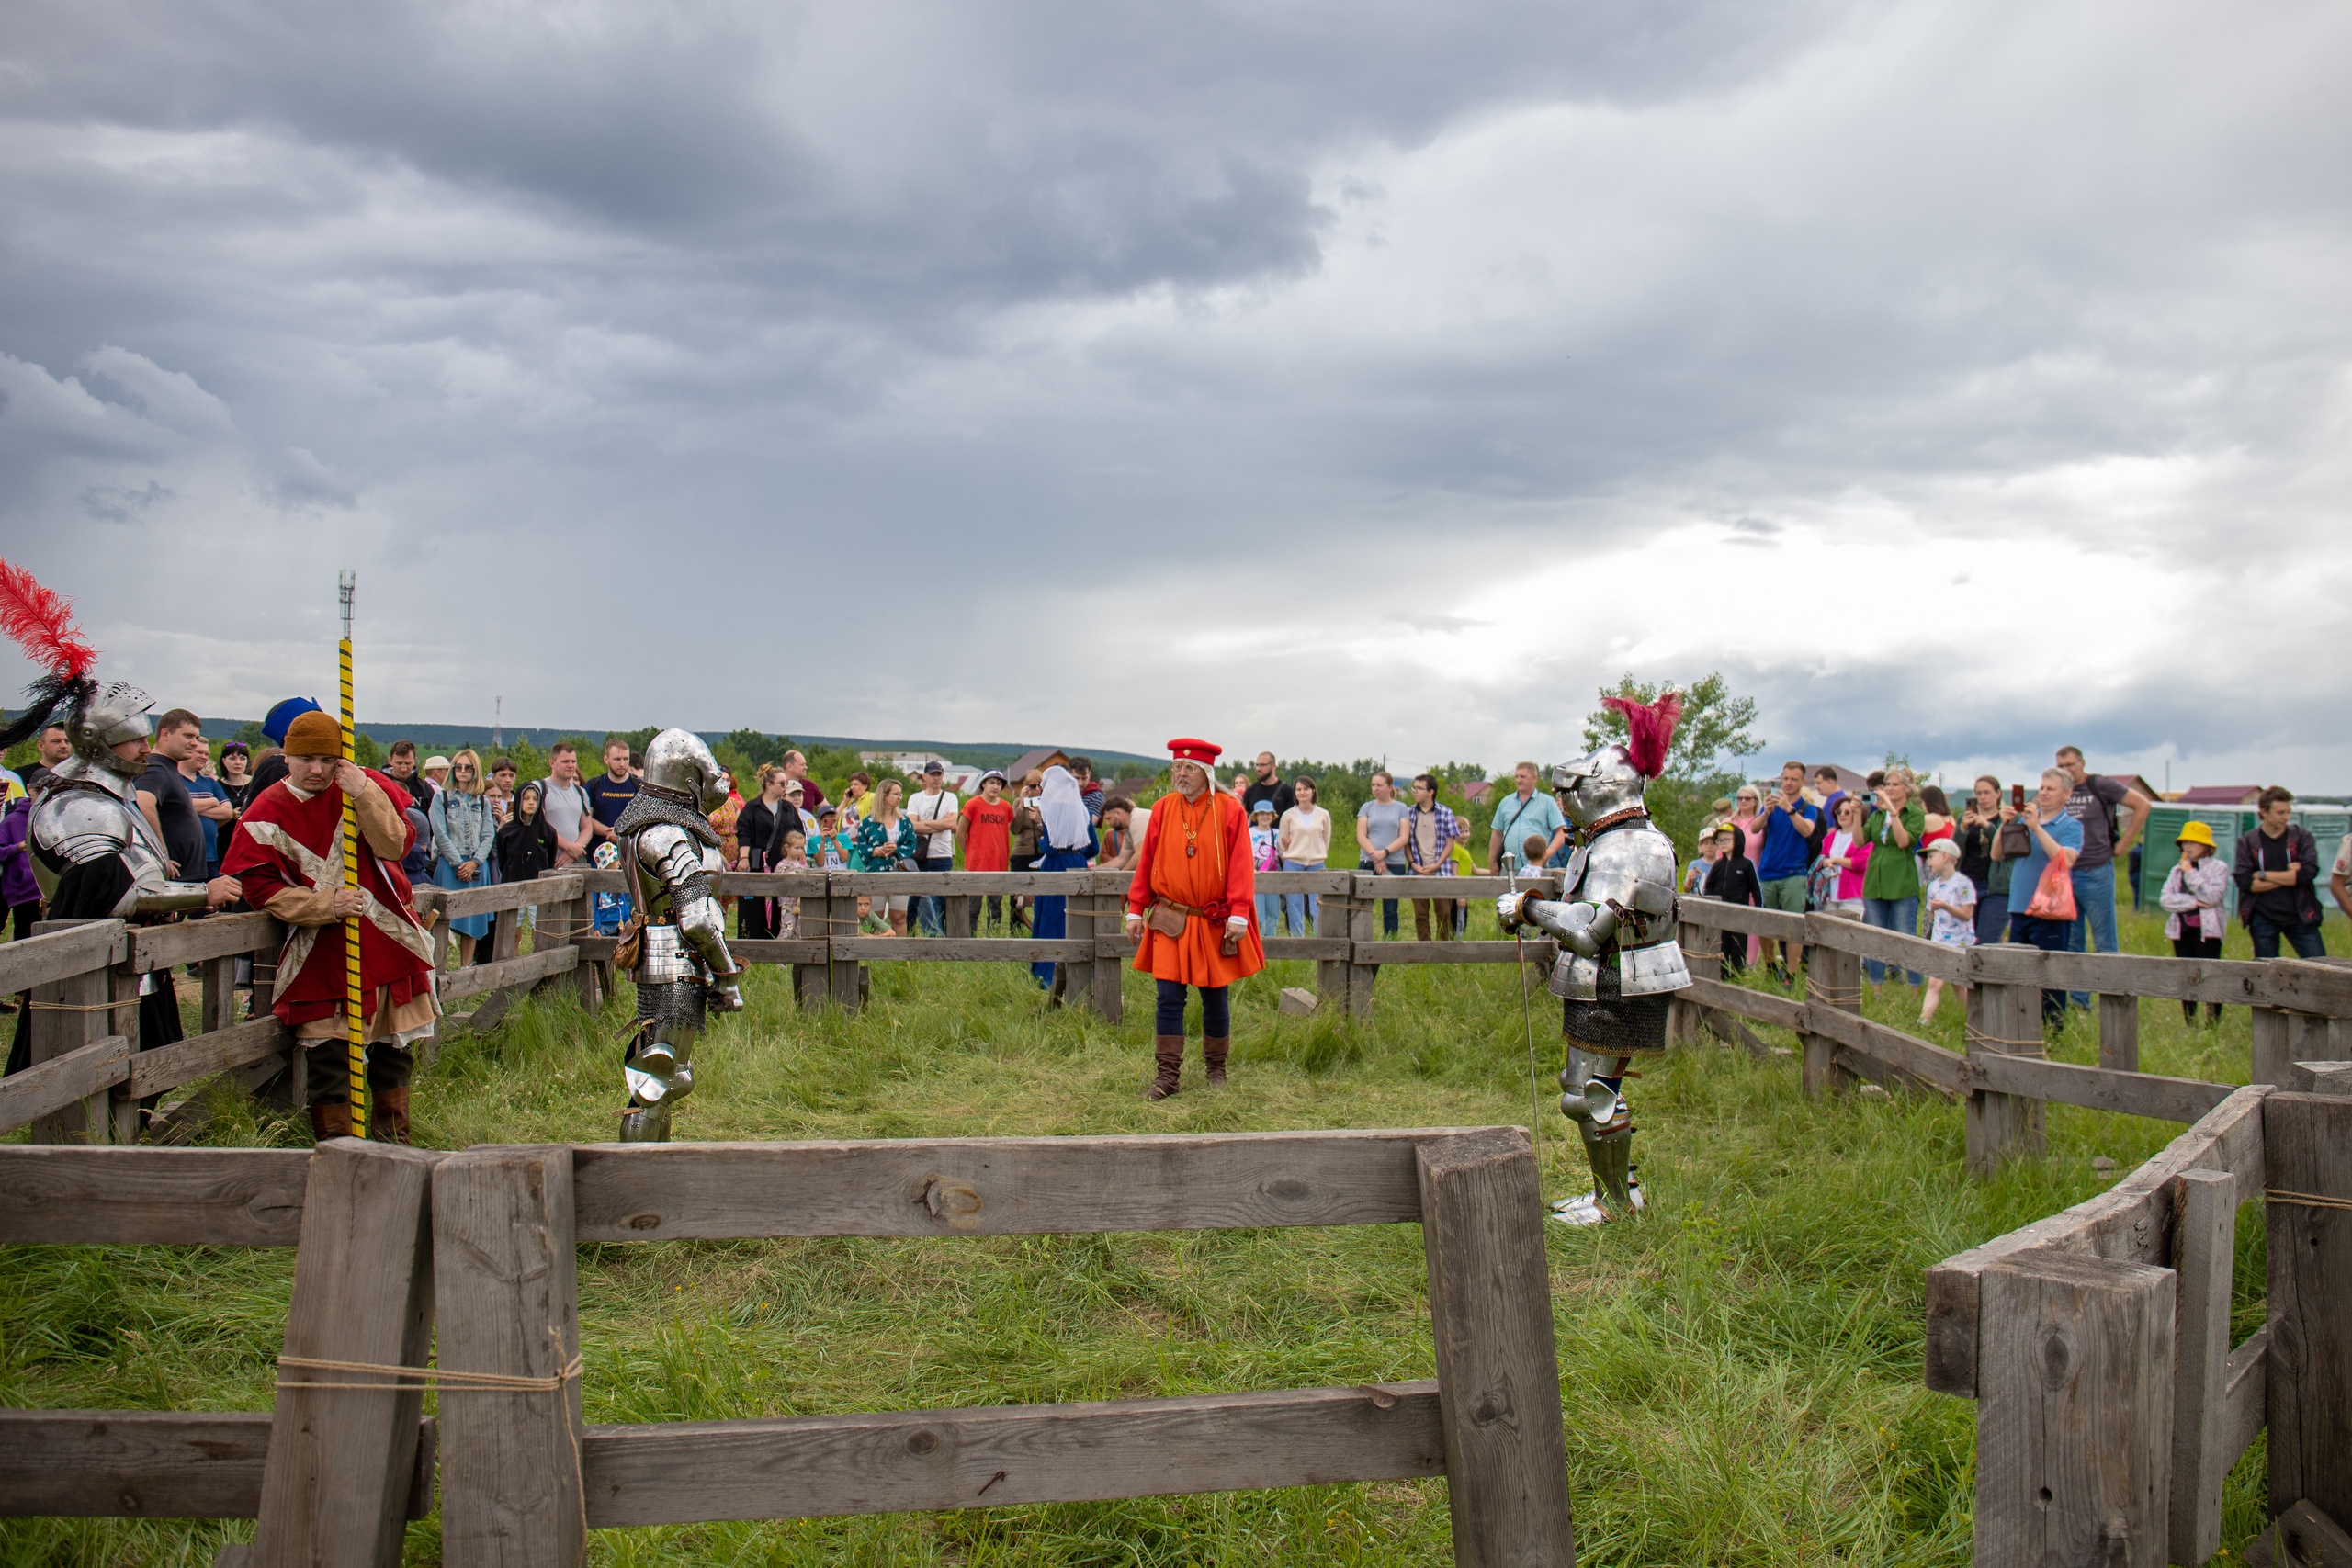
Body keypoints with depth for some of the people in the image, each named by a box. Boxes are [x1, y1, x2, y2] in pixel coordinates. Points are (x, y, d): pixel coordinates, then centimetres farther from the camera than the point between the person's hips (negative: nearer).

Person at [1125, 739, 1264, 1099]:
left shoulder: (1230, 810, -3)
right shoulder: (1163, 810, 3)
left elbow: (1240, 866, -6)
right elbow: (1146, 863, 8)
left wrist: (1238, 914, -13)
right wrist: (1136, 910, 5)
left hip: (1215, 923, -1)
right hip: (1170, 923, 1)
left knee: (1215, 998, 9)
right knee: (1169, 997, -3)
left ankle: (1216, 1067, 25)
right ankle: (1167, 1074, 2)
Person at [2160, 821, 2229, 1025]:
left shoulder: (2217, 868, 1)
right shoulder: (2177, 869, 13)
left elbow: (2212, 897, -15)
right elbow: (2165, 899, 1)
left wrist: (2191, 874, -12)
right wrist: (2193, 902, -11)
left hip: (2207, 930, -5)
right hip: (2181, 930, 5)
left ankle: (2214, 1023, -3)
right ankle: (2190, 1025, 14)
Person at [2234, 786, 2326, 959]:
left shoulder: (2302, 836, 3)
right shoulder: (2247, 841, 2)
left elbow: (2308, 873, -12)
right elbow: (2245, 883, -10)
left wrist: (2264, 875, -10)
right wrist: (2288, 877, -12)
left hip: (2299, 917, 0)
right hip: (2263, 919, 0)